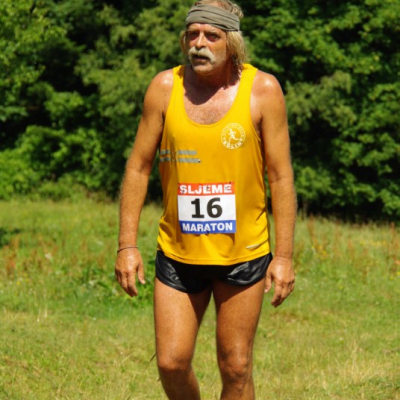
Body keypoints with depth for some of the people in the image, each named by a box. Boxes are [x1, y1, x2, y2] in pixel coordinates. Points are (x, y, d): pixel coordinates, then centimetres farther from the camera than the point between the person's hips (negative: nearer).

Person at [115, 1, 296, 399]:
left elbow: (280, 176, -4)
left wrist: (284, 255, -7)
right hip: (178, 252, 1)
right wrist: (127, 245, -2)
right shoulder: (165, 87, -3)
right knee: (171, 364, 0)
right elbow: (138, 167, 2)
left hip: (243, 254, -1)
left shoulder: (263, 90, -7)